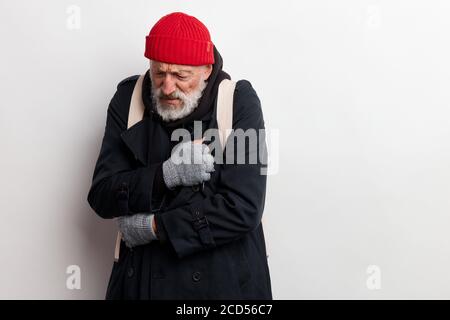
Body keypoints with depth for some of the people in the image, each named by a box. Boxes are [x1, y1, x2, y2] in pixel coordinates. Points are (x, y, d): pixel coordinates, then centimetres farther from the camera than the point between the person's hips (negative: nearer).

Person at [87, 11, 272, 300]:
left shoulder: (240, 103, -13)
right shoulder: (128, 99, -4)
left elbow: (243, 209, -19)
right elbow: (101, 197, -6)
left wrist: (154, 227, -15)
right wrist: (165, 175, -22)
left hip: (223, 278, -2)